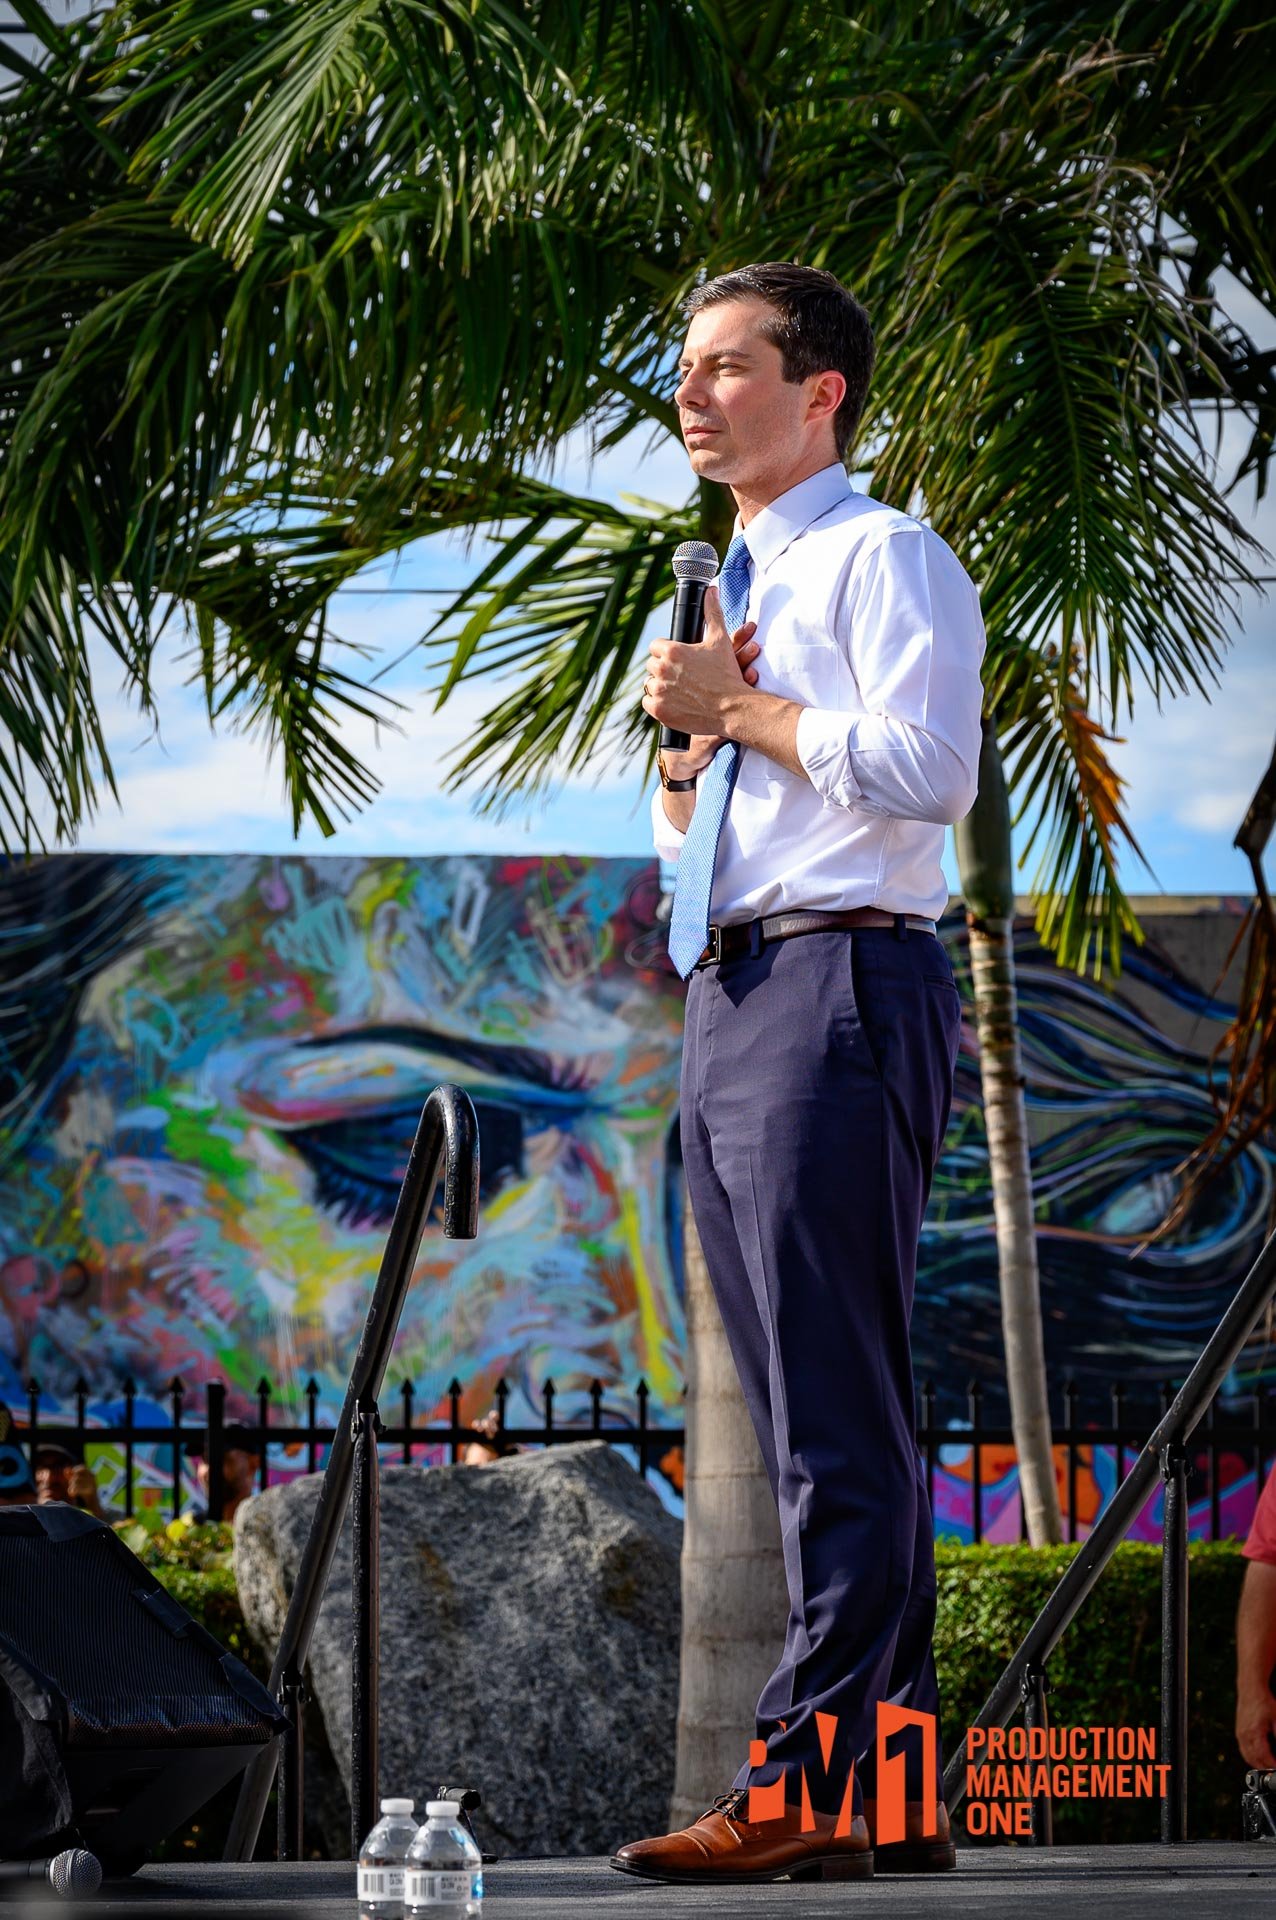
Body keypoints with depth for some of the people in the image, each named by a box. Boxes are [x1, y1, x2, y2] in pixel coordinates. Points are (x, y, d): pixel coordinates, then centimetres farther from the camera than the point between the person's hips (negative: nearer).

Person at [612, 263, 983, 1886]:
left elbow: (929, 770, -17)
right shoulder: (737, 583, 25)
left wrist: (736, 706, -8)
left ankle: (808, 1776, -16)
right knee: (805, 1409, 8)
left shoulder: (883, 558, -2)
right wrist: (686, 750, 9)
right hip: (727, 1001, 10)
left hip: (837, 987, -10)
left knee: (834, 1405, -13)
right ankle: (893, 1784, 11)